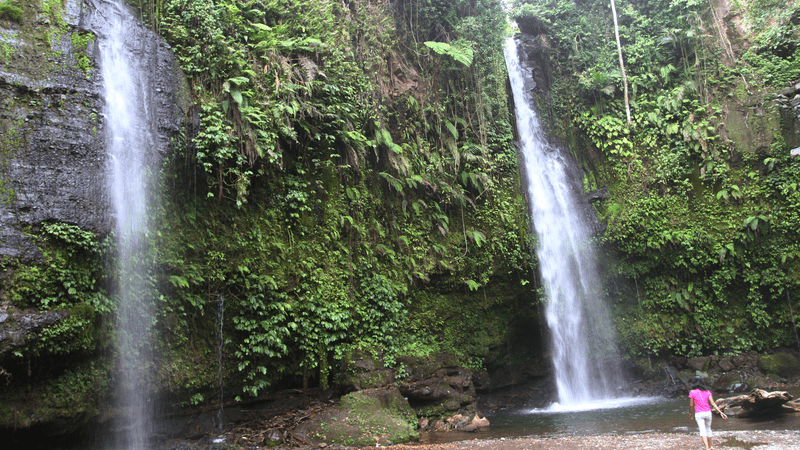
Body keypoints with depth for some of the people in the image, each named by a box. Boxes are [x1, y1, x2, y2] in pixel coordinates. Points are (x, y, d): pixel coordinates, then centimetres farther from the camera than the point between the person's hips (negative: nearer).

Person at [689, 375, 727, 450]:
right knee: (708, 429, 21)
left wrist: (692, 414, 13)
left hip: (698, 414, -4)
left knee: (702, 430, -10)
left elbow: (691, 405, -2)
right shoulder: (707, 392, 3)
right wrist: (720, 412, -6)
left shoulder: (692, 392, -6)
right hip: (708, 412, 4)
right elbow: (713, 403, -6)